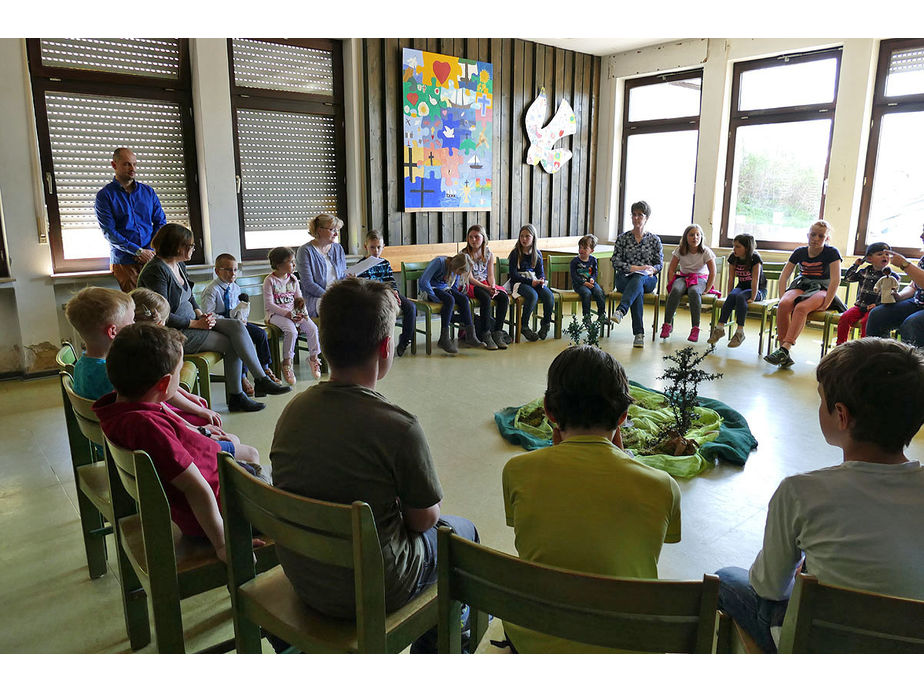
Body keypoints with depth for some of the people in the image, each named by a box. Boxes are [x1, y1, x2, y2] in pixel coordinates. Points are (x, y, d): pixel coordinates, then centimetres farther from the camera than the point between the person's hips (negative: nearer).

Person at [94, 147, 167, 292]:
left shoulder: (148, 191, 12)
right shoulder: (105, 195, 1)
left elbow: (161, 222, 11)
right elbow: (109, 232, -6)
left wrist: (150, 250, -5)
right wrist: (139, 251, -14)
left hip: (151, 257, 3)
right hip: (123, 262, -3)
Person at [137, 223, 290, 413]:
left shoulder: (179, 265, 11)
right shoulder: (156, 271, -17)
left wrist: (201, 314, 2)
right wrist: (197, 323, -17)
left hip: (193, 322, 8)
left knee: (237, 326, -13)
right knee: (232, 344, -16)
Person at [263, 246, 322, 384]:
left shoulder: (293, 279, 11)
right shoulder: (270, 281, -7)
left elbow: (298, 298, 14)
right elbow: (269, 305, -12)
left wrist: (302, 312, -6)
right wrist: (287, 314, -21)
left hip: (293, 312, 5)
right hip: (276, 314, -5)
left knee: (312, 328, -18)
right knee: (291, 331, -33)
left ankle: (314, 358, -1)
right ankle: (287, 363, -18)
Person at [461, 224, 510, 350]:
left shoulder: (489, 254, 6)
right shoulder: (464, 254, -8)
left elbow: (490, 275, 5)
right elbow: (470, 278, -13)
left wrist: (493, 287, -17)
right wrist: (486, 288, -23)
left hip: (486, 283, 5)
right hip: (471, 285, -5)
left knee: (504, 297, -23)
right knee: (486, 298, -35)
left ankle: (498, 332, -19)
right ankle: (485, 335, -25)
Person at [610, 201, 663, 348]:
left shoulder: (654, 240, 13)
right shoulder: (622, 238, 11)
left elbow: (660, 263, 12)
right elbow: (615, 261, 2)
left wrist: (652, 269, -12)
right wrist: (633, 267, -14)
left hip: (647, 279, 0)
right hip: (624, 278, 0)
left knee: (638, 279, -38)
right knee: (638, 290, -36)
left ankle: (620, 311, -58)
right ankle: (639, 334, -43)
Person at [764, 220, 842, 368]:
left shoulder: (831, 253, -5)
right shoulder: (800, 252, 6)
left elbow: (835, 280, -12)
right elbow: (784, 275, 9)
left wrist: (825, 305, -19)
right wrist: (782, 296, -5)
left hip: (821, 289, -3)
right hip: (801, 286, 3)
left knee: (801, 308, -37)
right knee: (783, 305, -31)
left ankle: (784, 350, -42)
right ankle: (784, 355, -34)